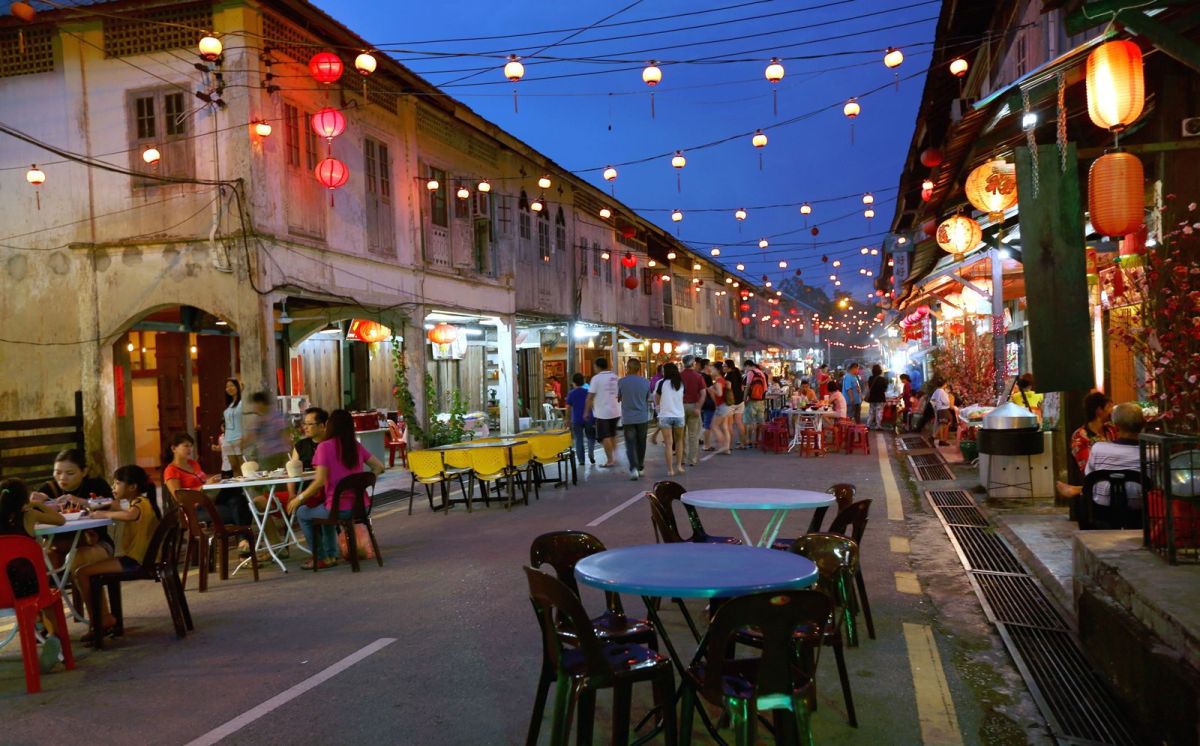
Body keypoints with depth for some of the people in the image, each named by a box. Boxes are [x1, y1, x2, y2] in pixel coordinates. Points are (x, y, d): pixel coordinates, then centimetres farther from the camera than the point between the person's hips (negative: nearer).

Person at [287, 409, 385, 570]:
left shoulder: (324, 446, -10)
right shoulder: (357, 445, 7)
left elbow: (320, 481, -15)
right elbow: (379, 467, 10)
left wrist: (299, 498, -3)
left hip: (339, 508, -6)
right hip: (361, 507, 6)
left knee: (302, 513, 23)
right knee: (325, 511, 37)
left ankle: (321, 558, 24)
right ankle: (331, 555, 35)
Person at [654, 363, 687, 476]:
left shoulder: (662, 383, -7)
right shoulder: (681, 384, 4)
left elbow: (657, 400, 0)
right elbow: (683, 400, 7)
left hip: (665, 415, -3)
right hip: (679, 415, 3)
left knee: (668, 443, 0)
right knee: (679, 441, 20)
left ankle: (670, 469, 1)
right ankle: (679, 466, 18)